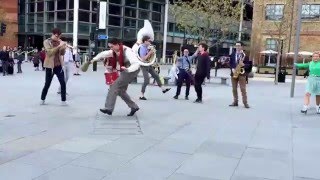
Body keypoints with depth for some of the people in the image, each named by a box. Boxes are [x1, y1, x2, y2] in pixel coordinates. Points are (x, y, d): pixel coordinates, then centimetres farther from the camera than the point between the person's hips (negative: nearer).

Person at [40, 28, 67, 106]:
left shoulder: (59, 42, 7)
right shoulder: (46, 42, -7)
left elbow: (62, 53, 3)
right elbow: (50, 52, -23)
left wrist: (64, 47, -16)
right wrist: (59, 46, -30)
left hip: (59, 66, 4)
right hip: (50, 66, -4)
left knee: (63, 83, -3)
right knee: (47, 84, 4)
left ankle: (63, 101, 4)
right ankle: (42, 100, 22)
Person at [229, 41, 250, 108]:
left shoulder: (245, 55, -1)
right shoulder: (232, 54, 11)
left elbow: (248, 65, 0)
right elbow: (230, 63, 12)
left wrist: (243, 65, -21)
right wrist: (232, 69, -6)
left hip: (242, 73, -4)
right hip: (234, 73, 4)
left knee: (243, 89, -6)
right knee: (234, 89, 7)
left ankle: (245, 103, -4)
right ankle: (235, 102, 15)